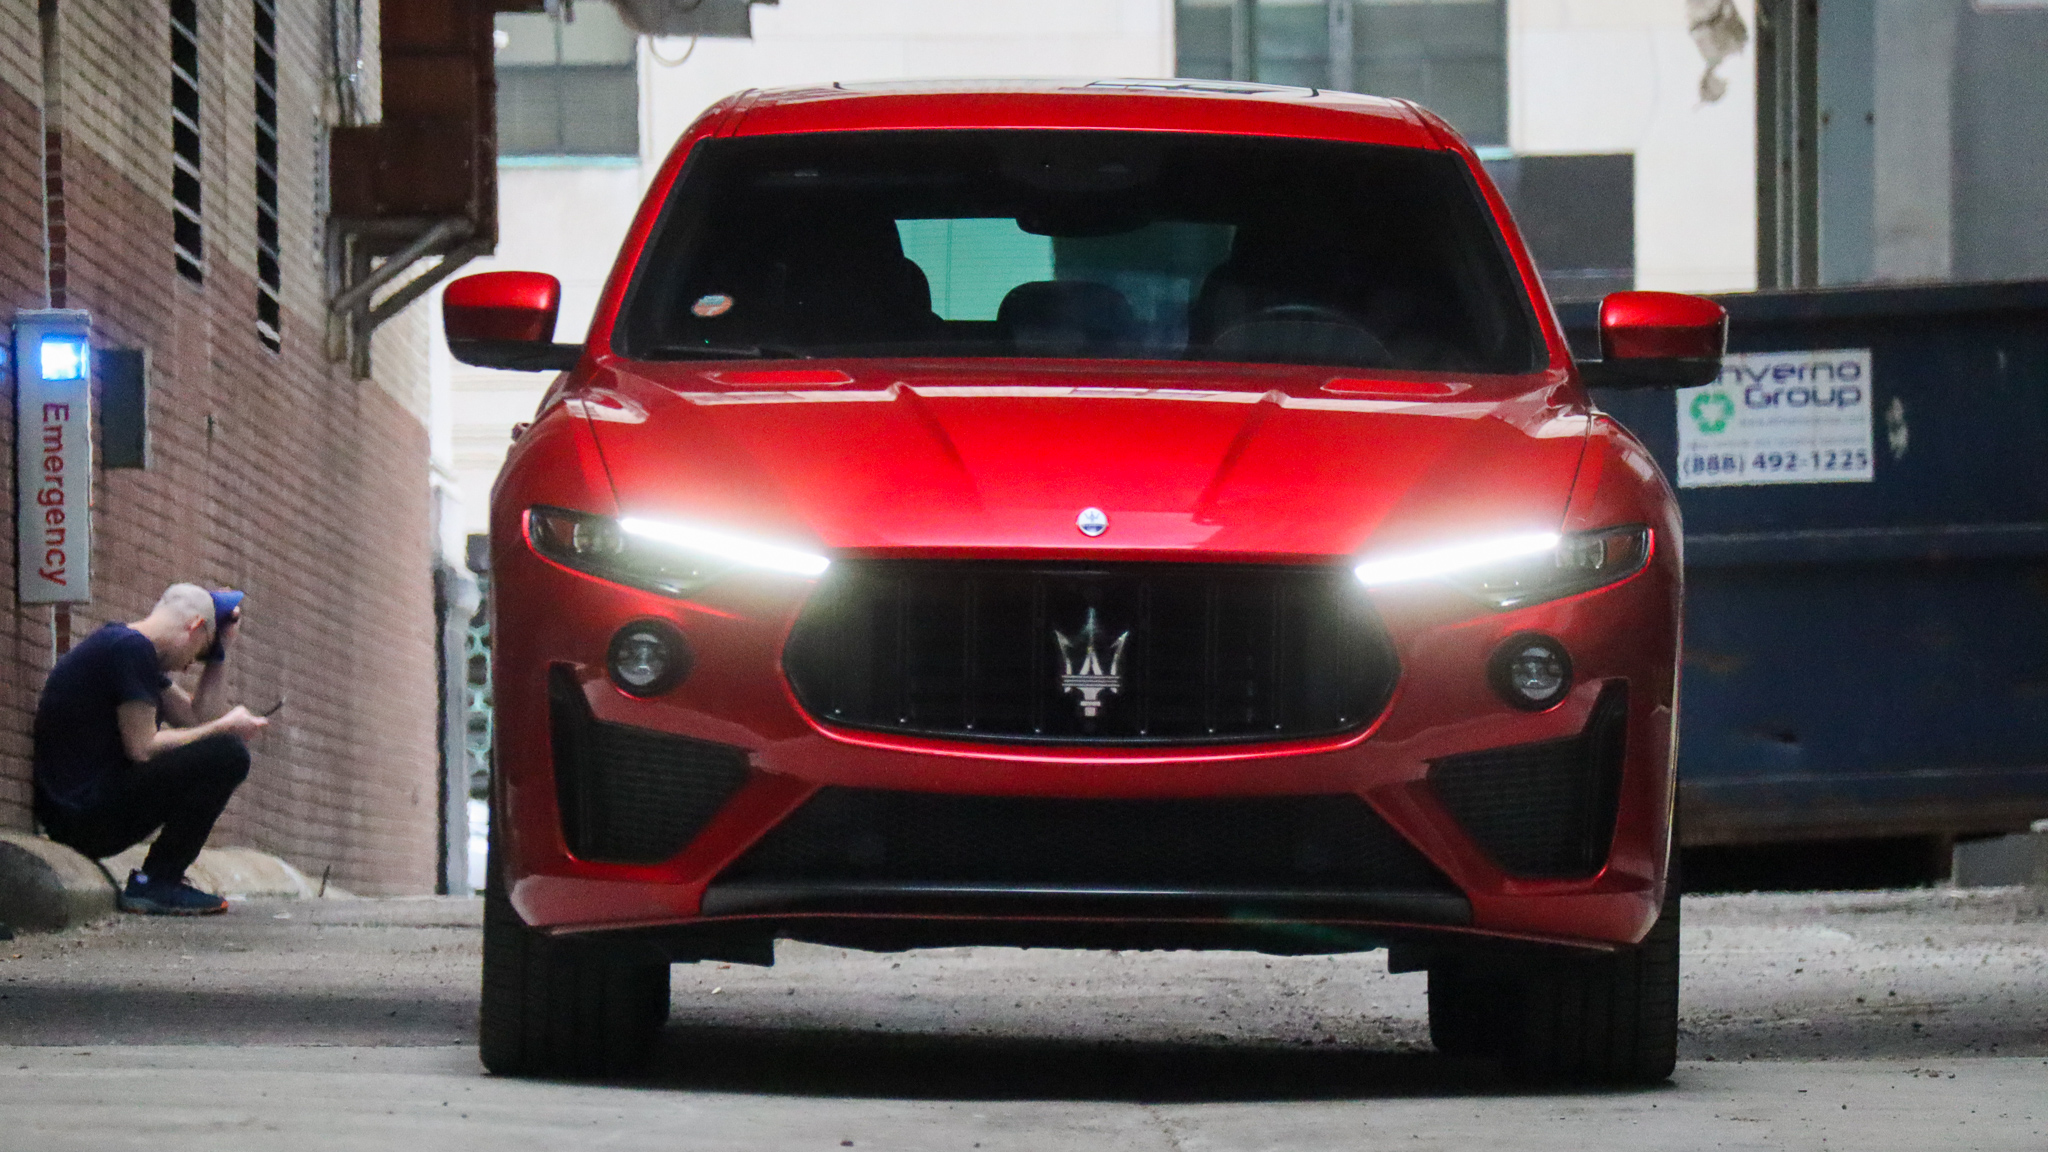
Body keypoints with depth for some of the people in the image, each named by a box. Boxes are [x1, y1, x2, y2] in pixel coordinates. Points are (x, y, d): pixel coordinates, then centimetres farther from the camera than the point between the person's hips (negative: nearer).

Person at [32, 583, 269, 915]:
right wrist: (226, 728, -8)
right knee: (226, 754, -15)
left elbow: (199, 719, 21)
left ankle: (155, 881, 14)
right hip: (81, 811, -11)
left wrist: (218, 652, 18)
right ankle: (154, 884, -10)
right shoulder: (130, 648, -14)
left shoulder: (137, 651, 19)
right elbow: (142, 748, -17)